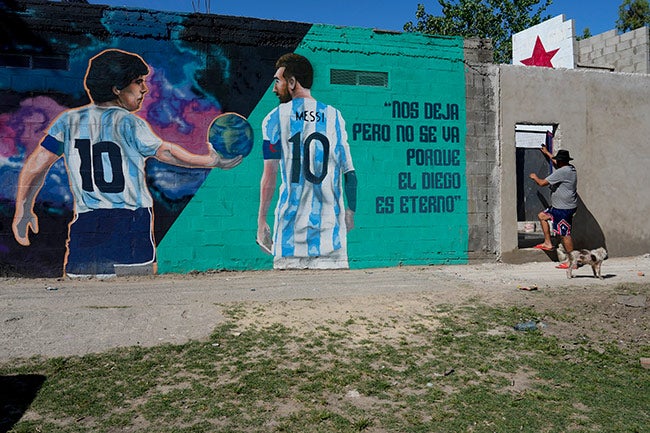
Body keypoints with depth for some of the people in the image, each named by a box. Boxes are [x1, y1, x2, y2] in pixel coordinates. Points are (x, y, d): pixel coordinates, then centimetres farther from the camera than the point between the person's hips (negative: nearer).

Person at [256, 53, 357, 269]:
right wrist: (350, 211, 15)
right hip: (330, 221, 2)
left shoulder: (275, 118, 2)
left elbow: (270, 176, -2)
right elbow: (350, 173, 6)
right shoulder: (334, 116, 10)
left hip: (292, 225, -2)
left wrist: (261, 221, 4)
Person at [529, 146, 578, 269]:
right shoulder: (570, 168, 9)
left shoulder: (561, 172, -21)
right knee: (542, 216, 20)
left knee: (564, 234, -5)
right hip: (559, 207, 11)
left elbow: (542, 183, -18)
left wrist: (535, 177, 4)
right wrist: (547, 152, 43)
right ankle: (548, 243, 23)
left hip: (564, 209, -11)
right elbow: (555, 161, 31)